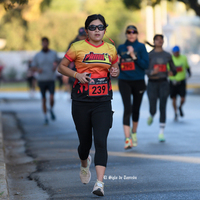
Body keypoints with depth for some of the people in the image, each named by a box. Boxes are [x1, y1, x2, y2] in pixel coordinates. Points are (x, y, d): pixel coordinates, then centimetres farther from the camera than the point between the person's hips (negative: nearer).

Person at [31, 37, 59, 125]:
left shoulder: (53, 53, 0)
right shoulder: (37, 55, -3)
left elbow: (57, 60, 20)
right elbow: (33, 67, 2)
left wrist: (55, 66, -2)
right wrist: (38, 69, -21)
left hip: (51, 80, 0)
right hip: (41, 80, 0)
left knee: (52, 98, -15)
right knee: (44, 100, 5)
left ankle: (51, 110, 17)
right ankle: (45, 117, 19)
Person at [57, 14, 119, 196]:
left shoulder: (110, 49, 7)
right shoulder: (77, 48, -2)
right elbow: (61, 67, 5)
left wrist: (115, 72, -1)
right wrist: (77, 75, -12)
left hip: (103, 102, 1)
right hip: (81, 101, -1)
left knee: (101, 141, -13)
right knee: (85, 142, 9)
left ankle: (100, 183, -16)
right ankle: (85, 164, 45)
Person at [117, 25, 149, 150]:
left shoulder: (141, 47, 0)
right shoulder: (121, 48, 7)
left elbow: (146, 65, -9)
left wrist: (134, 56, -18)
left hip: (138, 82, 0)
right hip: (124, 82, 0)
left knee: (136, 109, 11)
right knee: (127, 108, -14)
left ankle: (134, 133, 35)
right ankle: (127, 138, -19)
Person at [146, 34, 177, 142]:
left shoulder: (167, 55, 7)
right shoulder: (149, 55, -2)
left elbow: (174, 69, 14)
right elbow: (144, 70, -7)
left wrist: (172, 72, -9)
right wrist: (152, 72, -26)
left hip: (164, 83, 1)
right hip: (152, 83, -1)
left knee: (163, 108, -7)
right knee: (153, 109, 0)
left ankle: (161, 133, -3)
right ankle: (151, 116, 39)